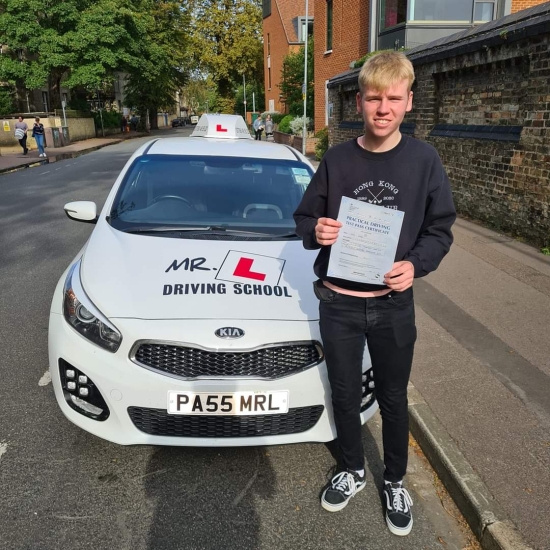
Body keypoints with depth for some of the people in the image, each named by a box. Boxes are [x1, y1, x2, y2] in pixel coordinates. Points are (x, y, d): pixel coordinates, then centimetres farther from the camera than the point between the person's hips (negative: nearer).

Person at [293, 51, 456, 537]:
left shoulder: (423, 160, -5)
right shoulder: (336, 160, -3)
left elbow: (440, 229, 0)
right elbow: (304, 216, 5)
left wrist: (415, 264, -19)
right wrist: (316, 231, -18)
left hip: (393, 304, 0)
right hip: (338, 303, 1)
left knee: (393, 398, 15)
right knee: (345, 393, 17)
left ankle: (395, 481, 40)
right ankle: (353, 469, 42)